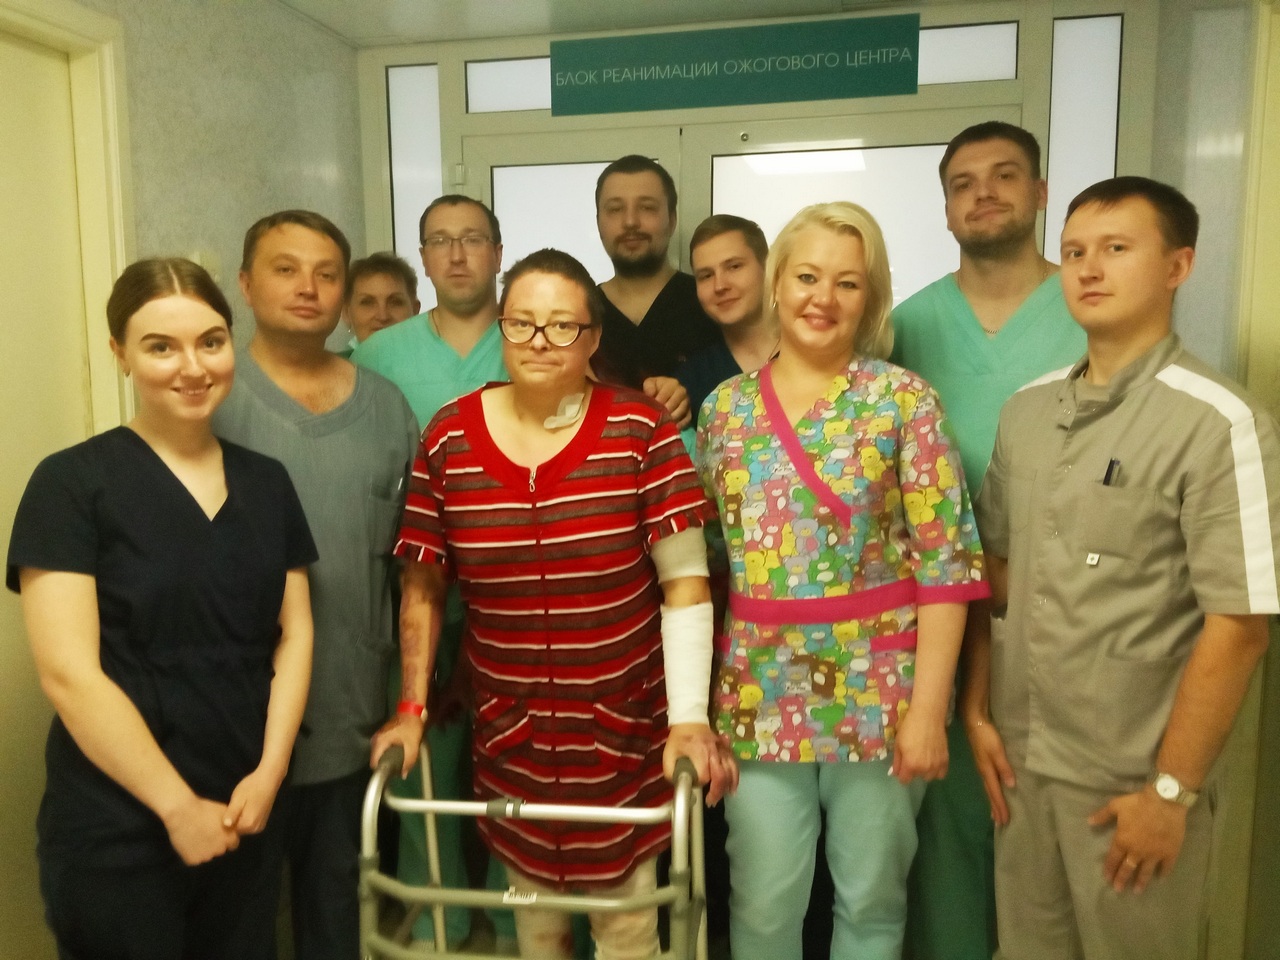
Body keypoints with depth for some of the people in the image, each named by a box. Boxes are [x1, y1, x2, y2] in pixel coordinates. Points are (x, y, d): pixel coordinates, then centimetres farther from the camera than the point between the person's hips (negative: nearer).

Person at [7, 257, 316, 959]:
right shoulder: (71, 483, -9)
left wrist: (269, 773, -7)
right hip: (114, 833, -4)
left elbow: (294, 633, 4)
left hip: (240, 817, 4)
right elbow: (68, 672, -14)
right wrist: (178, 804, -13)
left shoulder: (266, 482, 5)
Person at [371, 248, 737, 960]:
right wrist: (413, 708, 2)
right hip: (508, 729, 2)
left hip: (624, 724, -2)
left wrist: (691, 719, -15)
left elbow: (686, 583, -11)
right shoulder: (448, 438, -3)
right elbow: (423, 585, 4)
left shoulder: (641, 429, -10)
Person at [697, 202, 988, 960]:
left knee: (872, 898, 15)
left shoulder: (904, 399, -6)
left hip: (878, 691, -2)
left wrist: (929, 706, -12)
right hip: (759, 693, 2)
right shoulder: (725, 407, 4)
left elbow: (947, 561, -8)